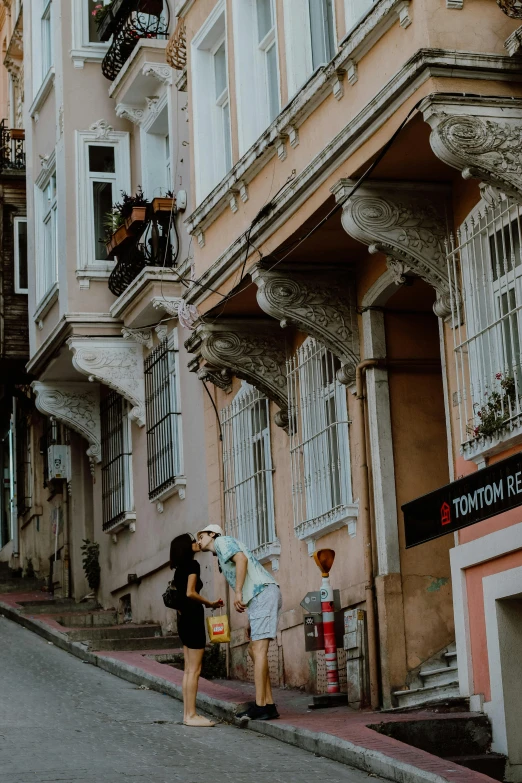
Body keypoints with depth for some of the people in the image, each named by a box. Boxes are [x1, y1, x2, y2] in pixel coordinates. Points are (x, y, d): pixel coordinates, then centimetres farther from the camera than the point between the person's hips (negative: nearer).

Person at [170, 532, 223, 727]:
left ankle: (188, 713, 9)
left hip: (183, 619, 9)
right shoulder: (192, 565, -10)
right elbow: (190, 593, -21)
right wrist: (210, 604, -12)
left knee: (188, 669, 9)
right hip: (193, 619, -9)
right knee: (194, 669, -8)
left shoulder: (180, 569, 16)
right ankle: (191, 715, -9)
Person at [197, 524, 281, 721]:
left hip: (263, 593, -10)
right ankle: (268, 705, 8)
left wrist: (238, 592, -17)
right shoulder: (222, 557, 30)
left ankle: (260, 706, -16)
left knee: (259, 650, -12)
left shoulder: (222, 541, 4)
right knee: (254, 650, 9)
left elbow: (241, 559, -15)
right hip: (259, 598, 10)